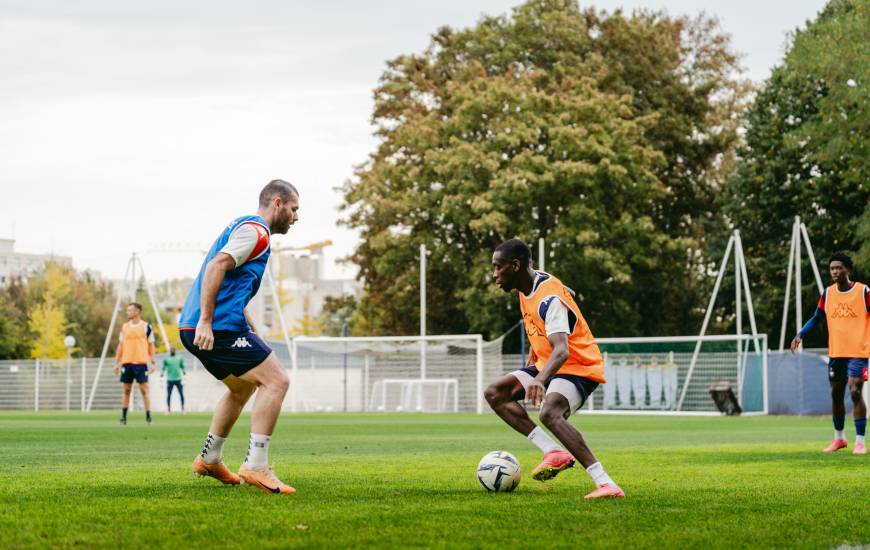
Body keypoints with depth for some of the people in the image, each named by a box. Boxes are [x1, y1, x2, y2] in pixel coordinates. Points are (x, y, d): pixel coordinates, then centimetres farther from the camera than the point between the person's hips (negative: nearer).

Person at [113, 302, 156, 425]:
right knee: (126, 390, 5)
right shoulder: (124, 327, 11)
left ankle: (148, 416, -1)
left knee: (144, 389, -4)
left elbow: (151, 345, 2)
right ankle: (123, 417, 8)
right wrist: (117, 362, 10)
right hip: (127, 363, 4)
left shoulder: (146, 326, 1)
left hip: (141, 363, -3)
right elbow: (120, 345, 15)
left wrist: (152, 362, -4)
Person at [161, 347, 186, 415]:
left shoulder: (179, 358, 10)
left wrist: (183, 371, -1)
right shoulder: (166, 359, 5)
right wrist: (162, 373, -7)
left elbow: (182, 366, 16)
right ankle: (169, 409, 7)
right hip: (170, 379, -1)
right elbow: (163, 367, 8)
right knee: (169, 395, -1)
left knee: (181, 394, -3)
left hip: (178, 379, 1)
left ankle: (183, 408, 5)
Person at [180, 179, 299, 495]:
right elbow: (216, 267, -21)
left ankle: (210, 459, 31)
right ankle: (256, 466, -16)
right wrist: (205, 322, -25)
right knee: (276, 381, -10)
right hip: (218, 327, -11)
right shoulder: (255, 231, -8)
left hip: (195, 327, 11)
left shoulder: (244, 227, 24)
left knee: (243, 388, 27)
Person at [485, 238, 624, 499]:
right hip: (545, 365, 10)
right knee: (495, 393, -2)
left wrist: (540, 379, -59)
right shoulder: (529, 288, 3)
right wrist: (531, 364, 30)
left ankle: (605, 483, -39)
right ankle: (555, 452, -11)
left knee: (549, 413, -36)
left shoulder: (549, 299, -26)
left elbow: (562, 350, -40)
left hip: (578, 367, -10)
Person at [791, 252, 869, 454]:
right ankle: (839, 438, 27)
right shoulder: (828, 293, 5)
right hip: (835, 352, 5)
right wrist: (800, 335, 1)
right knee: (836, 394, 10)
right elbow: (816, 318, 14)